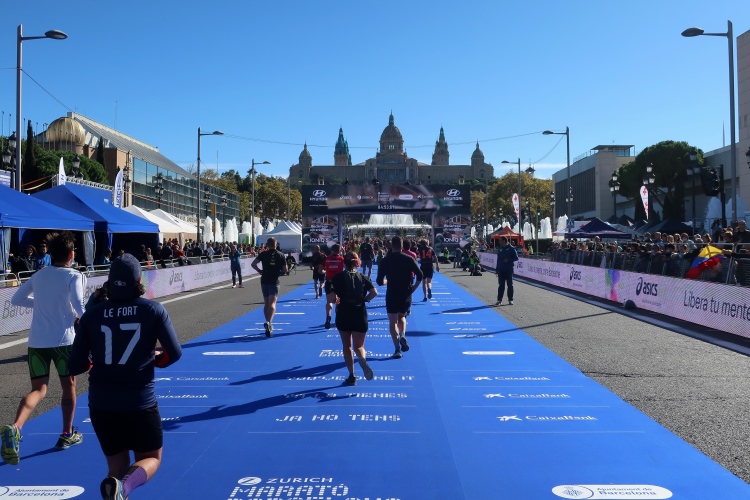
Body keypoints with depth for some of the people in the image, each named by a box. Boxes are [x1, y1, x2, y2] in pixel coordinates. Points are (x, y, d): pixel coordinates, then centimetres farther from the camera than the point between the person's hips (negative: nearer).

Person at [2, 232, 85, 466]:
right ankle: (67, 434, 24)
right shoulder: (74, 276, -7)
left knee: (38, 389, 6)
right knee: (69, 386, 15)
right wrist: (84, 317, 3)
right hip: (63, 339, -4)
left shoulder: (39, 275, 10)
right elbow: (79, 308, -18)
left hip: (36, 340, 4)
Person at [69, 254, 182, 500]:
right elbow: (174, 352, -6)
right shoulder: (153, 309, -6)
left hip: (101, 403, 3)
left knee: (117, 464, 21)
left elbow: (75, 366, 1)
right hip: (140, 402, -3)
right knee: (151, 458, 15)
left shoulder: (92, 315, -1)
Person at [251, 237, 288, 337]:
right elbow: (285, 270, 1)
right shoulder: (280, 255, 0)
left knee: (266, 304, 15)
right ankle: (269, 322, -31)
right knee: (272, 303, -9)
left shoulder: (263, 254, 1)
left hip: (264, 281, 2)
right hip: (274, 282, -2)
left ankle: (268, 324, 24)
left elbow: (253, 264, -7)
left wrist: (259, 271, 8)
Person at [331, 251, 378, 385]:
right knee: (358, 346, 9)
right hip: (360, 313, 1)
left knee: (347, 346, 13)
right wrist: (363, 300, 2)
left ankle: (352, 376, 12)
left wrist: (337, 302, 7)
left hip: (343, 313, -1)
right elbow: (374, 292, -10)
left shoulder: (339, 277, -2)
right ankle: (362, 359, -26)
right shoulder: (363, 277, 3)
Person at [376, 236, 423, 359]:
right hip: (406, 294, 2)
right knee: (402, 316, 26)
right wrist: (414, 287, 4)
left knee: (393, 322, 7)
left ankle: (398, 349, 0)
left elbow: (380, 281, -1)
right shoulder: (409, 259, -2)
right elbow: (420, 275, -9)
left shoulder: (385, 260, -3)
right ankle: (403, 336, 1)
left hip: (392, 295, -2)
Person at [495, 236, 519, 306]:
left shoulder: (511, 249, -4)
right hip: (501, 270, 4)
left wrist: (508, 260, -18)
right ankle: (499, 300, 5)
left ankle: (510, 299, 12)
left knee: (510, 285, 4)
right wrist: (497, 269, 11)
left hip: (509, 270, -4)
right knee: (501, 285, 3)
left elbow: (516, 257, -5)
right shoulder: (500, 249, 11)